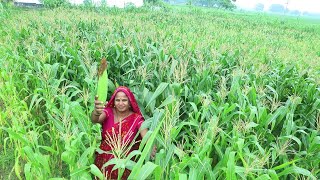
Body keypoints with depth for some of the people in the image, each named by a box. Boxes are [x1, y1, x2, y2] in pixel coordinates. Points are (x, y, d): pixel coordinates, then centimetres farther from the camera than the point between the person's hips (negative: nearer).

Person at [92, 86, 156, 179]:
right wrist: (96, 112, -52)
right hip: (104, 160, 1)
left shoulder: (136, 118, -12)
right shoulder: (108, 112, -9)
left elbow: (146, 136, -25)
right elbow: (94, 120, -28)